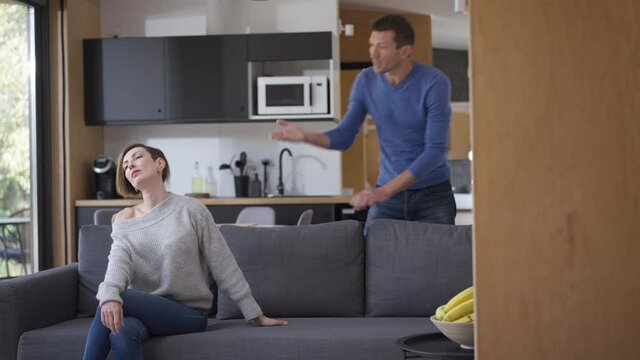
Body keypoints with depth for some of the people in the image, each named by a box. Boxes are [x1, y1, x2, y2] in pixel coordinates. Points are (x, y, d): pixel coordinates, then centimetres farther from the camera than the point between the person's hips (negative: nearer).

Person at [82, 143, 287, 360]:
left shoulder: (191, 210, -3)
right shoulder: (124, 220, 7)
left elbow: (224, 266, -1)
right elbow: (118, 262, -11)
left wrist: (255, 315, 2)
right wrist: (109, 295, -36)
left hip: (188, 313, -2)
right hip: (144, 309, 3)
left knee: (122, 299, -30)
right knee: (121, 331, -34)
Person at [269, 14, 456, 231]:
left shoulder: (434, 83, -16)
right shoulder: (366, 81, -2)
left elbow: (435, 150, -21)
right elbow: (344, 137, 2)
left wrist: (385, 190, -28)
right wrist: (305, 136, -20)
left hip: (433, 195, -3)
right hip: (388, 194, 3)